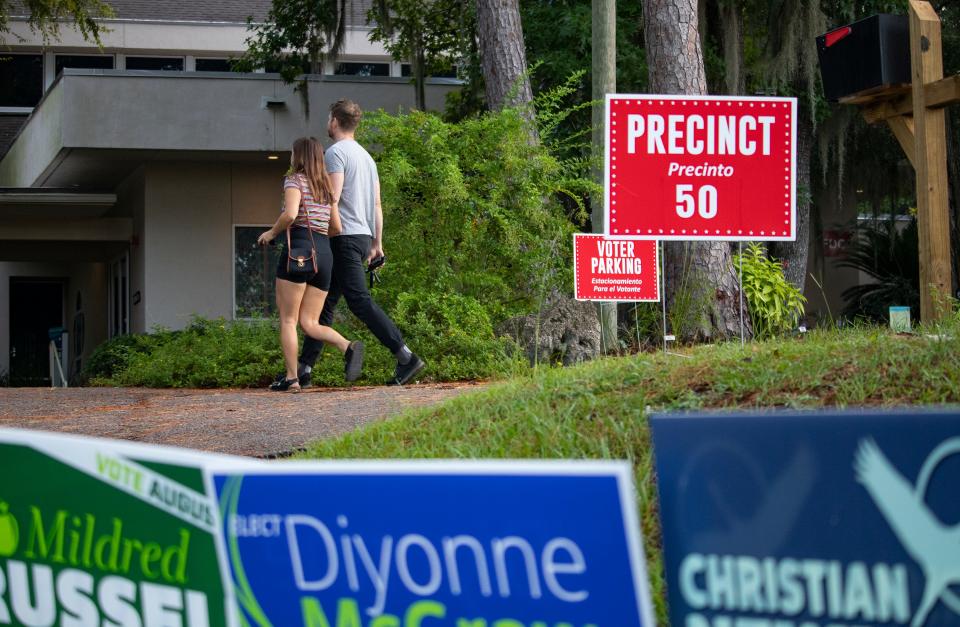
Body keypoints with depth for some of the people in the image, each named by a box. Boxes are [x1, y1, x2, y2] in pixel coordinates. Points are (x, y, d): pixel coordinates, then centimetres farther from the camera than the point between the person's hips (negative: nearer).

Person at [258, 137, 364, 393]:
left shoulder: (294, 180, -1)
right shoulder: (327, 187, 20)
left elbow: (290, 214, -18)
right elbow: (336, 227, 18)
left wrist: (272, 232, -2)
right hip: (325, 254, 6)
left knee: (288, 320, 0)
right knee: (309, 323, 5)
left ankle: (291, 378, -5)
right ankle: (348, 347, -20)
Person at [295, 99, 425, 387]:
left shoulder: (336, 152, -8)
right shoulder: (366, 156, 20)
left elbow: (331, 198, -17)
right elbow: (377, 204, 19)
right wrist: (377, 243, 21)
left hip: (344, 237, -9)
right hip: (364, 236, 9)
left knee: (359, 300, -13)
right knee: (324, 302, 11)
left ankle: (407, 358, -20)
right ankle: (304, 369, 11)